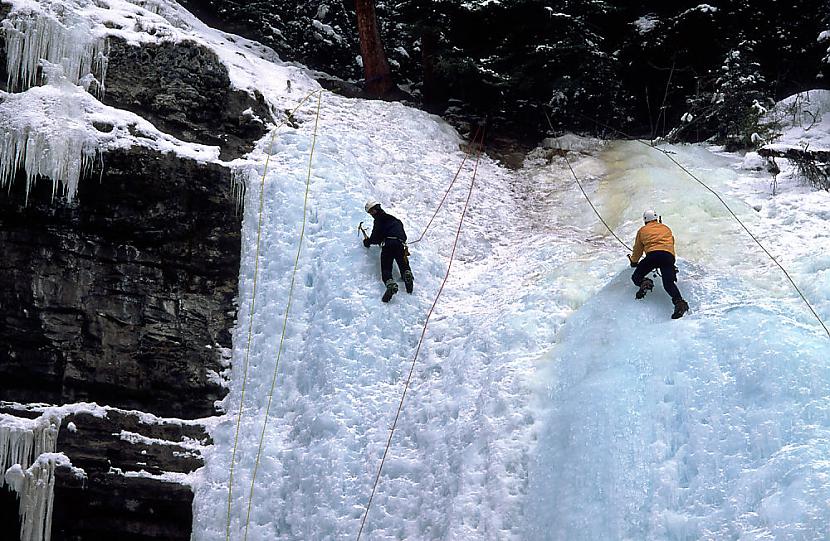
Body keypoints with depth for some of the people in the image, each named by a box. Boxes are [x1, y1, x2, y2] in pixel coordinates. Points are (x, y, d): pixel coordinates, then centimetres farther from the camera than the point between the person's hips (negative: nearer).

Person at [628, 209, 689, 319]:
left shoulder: (642, 230, 25)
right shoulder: (666, 229, 32)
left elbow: (638, 249, 32)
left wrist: (634, 261, 52)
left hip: (653, 255, -2)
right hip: (669, 255, 2)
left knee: (636, 277, 9)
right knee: (668, 283, -13)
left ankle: (644, 283, -26)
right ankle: (679, 301, -41)